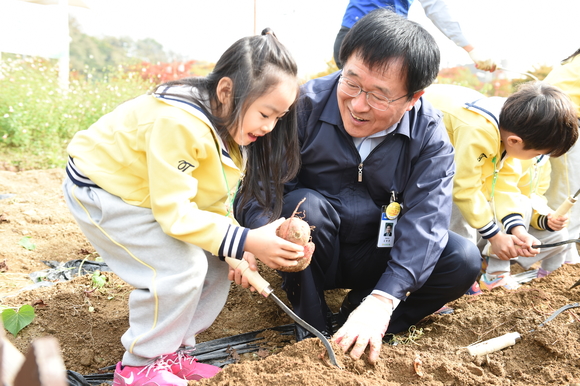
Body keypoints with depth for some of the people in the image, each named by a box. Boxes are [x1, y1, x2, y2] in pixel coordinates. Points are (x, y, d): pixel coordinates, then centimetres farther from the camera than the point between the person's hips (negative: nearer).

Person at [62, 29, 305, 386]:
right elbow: (173, 211, -33)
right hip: (99, 190, -8)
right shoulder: (178, 123, -35)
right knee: (180, 267, -21)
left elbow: (215, 199, -2)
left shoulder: (229, 123, -7)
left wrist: (240, 251, -16)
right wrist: (246, 242, -34)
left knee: (214, 267, 0)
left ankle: (173, 352, 15)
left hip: (148, 195, 8)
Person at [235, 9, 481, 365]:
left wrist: (382, 300, -39)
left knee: (463, 259, -20)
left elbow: (425, 219, -25)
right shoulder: (306, 105, -20)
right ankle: (313, 331, -14)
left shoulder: (429, 133, -16)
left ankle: (357, 330, -8)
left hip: (379, 254, 2)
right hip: (308, 254, -1)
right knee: (305, 205, -34)